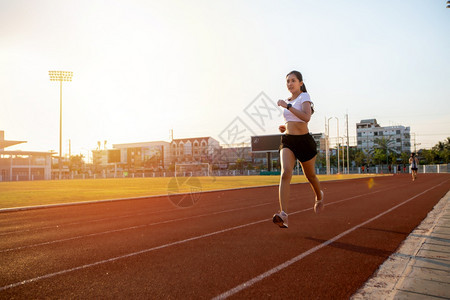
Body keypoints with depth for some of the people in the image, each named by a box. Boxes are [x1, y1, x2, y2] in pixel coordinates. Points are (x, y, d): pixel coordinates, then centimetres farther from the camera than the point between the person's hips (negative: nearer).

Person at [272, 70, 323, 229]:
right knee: (285, 173, -20)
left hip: (304, 140, -4)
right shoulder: (288, 100, 15)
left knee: (310, 176, 13)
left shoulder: (304, 96, -5)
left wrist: (287, 106, -24)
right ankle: (283, 215, -29)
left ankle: (319, 196, 49)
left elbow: (306, 117, -24)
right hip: (288, 141, 4)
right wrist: (285, 126, 11)